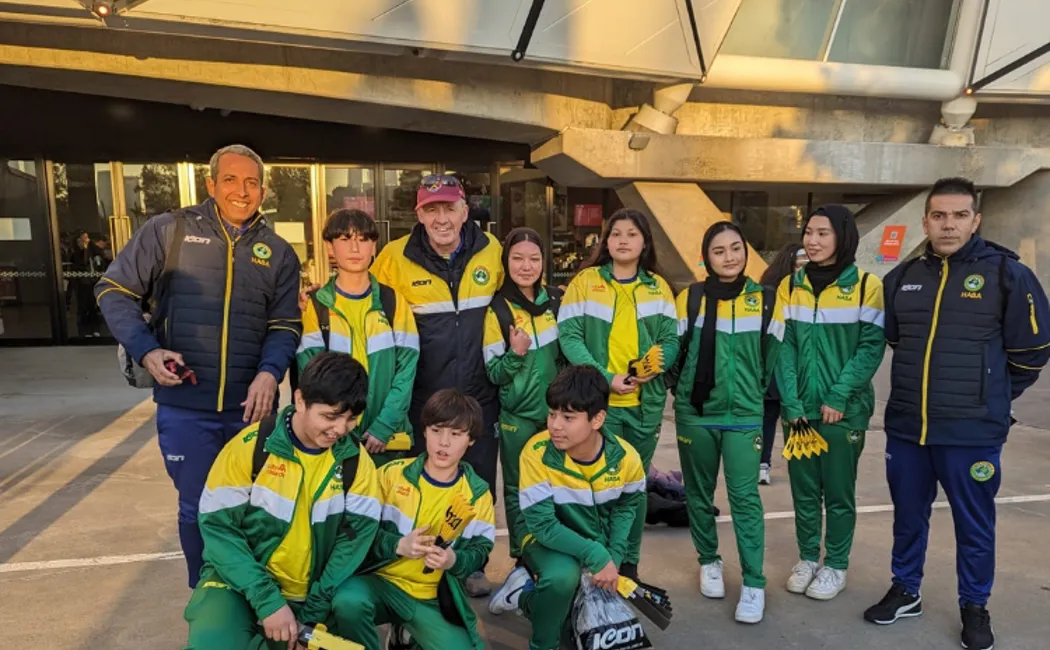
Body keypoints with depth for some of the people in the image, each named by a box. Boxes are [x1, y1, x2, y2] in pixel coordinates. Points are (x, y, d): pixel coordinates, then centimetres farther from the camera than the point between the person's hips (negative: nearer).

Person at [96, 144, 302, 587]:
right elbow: (114, 291, 4)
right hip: (185, 405, -1)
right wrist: (145, 350, -11)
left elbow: (285, 325, 4)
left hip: (250, 405, 2)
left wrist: (269, 372, -15)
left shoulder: (278, 253, 6)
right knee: (197, 509, 9)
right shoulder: (168, 231, -1)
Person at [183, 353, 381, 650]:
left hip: (311, 595, 4)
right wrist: (267, 601, -19)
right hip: (240, 583, -3)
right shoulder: (251, 446, -12)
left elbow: (356, 537, -7)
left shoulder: (356, 461, -6)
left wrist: (313, 612, -13)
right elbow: (217, 526, -12)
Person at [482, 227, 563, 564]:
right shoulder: (497, 309, -9)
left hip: (556, 409, 4)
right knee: (519, 488, 7)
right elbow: (492, 373, -9)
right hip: (517, 415, -3)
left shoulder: (557, 299, 2)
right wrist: (515, 355, -26)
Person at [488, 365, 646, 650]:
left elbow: (626, 508, 3)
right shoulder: (537, 453, -27)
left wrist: (613, 558, -9)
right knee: (562, 574, -38)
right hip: (549, 542, -4)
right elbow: (542, 525, -25)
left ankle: (526, 595, 24)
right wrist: (595, 555, -32)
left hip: (600, 547, 5)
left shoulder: (625, 456, -17)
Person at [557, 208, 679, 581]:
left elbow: (671, 339, 6)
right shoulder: (585, 281, 0)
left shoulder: (658, 287, 9)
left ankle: (629, 561, 28)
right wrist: (605, 378, -17)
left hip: (646, 401, 3)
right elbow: (569, 336, -7)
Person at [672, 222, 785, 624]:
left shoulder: (765, 301, 0)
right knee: (699, 492, 12)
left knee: (744, 496, -3)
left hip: (744, 415, -1)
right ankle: (708, 561, 32)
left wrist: (758, 394, 14)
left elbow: (773, 358, 9)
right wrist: (684, 391, 9)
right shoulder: (690, 298, -2)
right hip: (695, 414, 1)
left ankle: (754, 583, 9)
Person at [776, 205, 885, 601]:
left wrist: (838, 397, -16)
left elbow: (872, 346, -8)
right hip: (799, 408, 3)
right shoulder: (790, 285, 4)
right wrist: (790, 403, -9)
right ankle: (807, 557, 29)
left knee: (838, 491, 8)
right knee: (803, 489, 12)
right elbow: (783, 346, 0)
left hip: (844, 410, -3)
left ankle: (836, 566, 25)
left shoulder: (867, 286, -5)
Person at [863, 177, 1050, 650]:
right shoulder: (903, 277, 5)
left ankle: (975, 607, 30)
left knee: (974, 525, 11)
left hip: (972, 432, -3)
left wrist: (989, 398, 10)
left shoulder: (1007, 273, -7)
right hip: (905, 427, 4)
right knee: (908, 516, 17)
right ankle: (905, 592, 34)